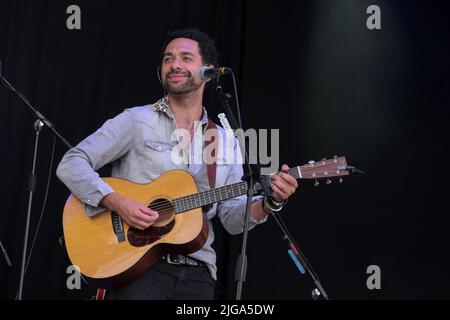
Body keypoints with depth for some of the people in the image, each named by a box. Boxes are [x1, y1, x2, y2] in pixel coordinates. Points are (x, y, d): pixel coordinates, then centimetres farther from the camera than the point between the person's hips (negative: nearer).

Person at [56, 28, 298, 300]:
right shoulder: (136, 121, 1)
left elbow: (233, 219, 9)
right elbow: (71, 165, -5)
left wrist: (270, 201, -9)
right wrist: (117, 203, -18)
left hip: (196, 271, 3)